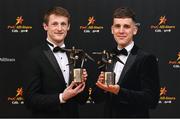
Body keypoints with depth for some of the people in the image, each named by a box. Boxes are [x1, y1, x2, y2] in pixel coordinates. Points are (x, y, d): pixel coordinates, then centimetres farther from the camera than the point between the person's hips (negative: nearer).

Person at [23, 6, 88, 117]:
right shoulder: (35, 55, -11)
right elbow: (30, 99, -15)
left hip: (73, 114, 5)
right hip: (47, 115, -5)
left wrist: (81, 83, -11)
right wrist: (61, 98, -24)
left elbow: (81, 99, 6)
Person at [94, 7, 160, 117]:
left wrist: (119, 91, -28)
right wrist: (101, 85, -14)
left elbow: (151, 100, -20)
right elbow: (97, 97, 6)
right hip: (109, 114, 5)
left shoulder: (146, 59, -14)